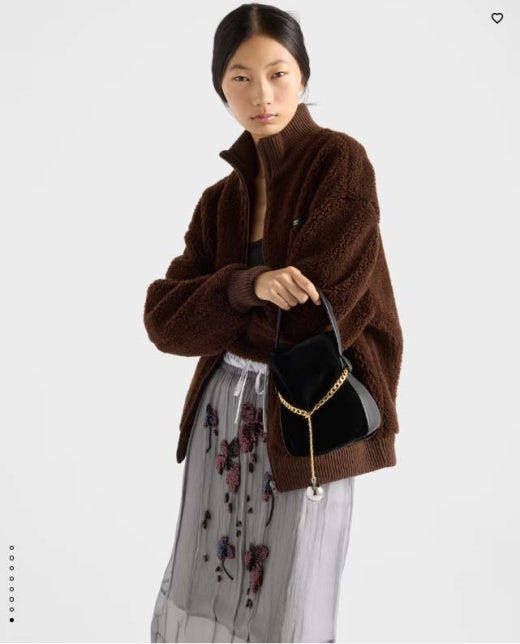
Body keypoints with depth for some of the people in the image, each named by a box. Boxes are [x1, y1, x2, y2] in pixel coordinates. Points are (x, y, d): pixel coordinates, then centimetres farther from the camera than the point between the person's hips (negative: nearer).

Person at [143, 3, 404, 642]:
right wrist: (247, 287, -20)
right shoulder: (222, 196, 9)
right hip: (223, 409, 6)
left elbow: (316, 309, -18)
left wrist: (220, 320, -3)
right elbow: (162, 318, -3)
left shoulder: (340, 160, -8)